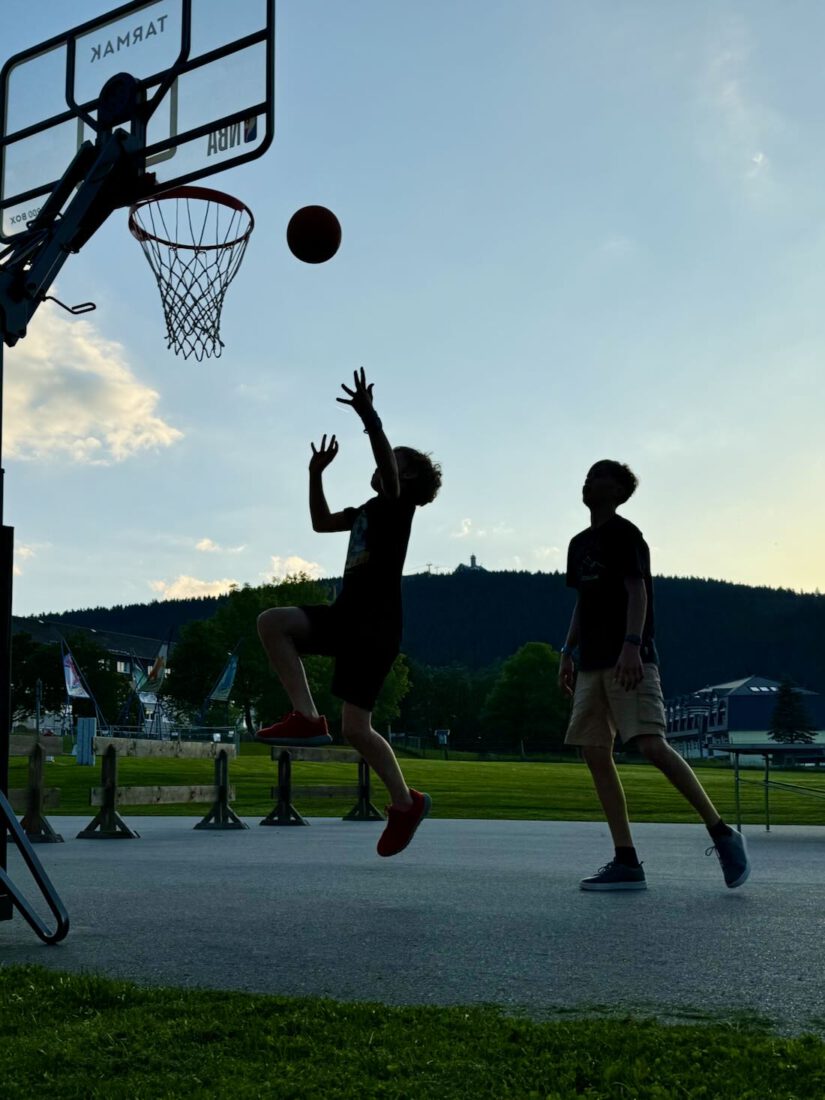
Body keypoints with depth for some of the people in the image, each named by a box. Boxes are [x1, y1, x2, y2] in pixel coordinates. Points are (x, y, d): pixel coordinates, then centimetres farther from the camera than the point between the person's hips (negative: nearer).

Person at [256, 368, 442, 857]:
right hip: (346, 617, 8)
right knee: (272, 623, -10)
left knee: (356, 728, -7)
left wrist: (370, 419, -36)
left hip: (375, 627, -8)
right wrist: (316, 475, 23)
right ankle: (307, 717, -9)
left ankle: (406, 801, 11)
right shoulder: (369, 510, 21)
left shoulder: (399, 504, -3)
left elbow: (387, 462, -24)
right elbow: (322, 522, 33)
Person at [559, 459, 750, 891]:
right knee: (595, 754, -1)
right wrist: (568, 653, 17)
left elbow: (637, 591, -13)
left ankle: (721, 832, -5)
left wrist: (631, 645, -25)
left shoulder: (623, 533, -3)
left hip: (629, 659, -8)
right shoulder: (580, 543, 20)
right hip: (593, 663, 8)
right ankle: (626, 863, 1)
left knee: (652, 746, -19)